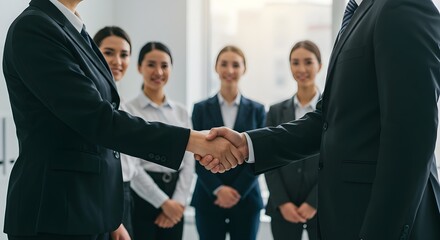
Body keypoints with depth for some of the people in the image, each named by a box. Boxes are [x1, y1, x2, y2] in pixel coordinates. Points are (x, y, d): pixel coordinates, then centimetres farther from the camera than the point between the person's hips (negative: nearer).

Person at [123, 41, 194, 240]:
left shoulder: (181, 112, 11)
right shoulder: (128, 110, -5)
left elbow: (188, 161, 6)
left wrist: (178, 201, -7)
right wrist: (163, 202, -13)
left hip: (174, 200, 5)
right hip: (142, 197, -5)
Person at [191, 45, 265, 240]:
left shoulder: (256, 110, 6)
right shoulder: (201, 109, 5)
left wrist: (237, 191, -10)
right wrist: (217, 189, -12)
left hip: (246, 199, 0)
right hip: (209, 199, 0)